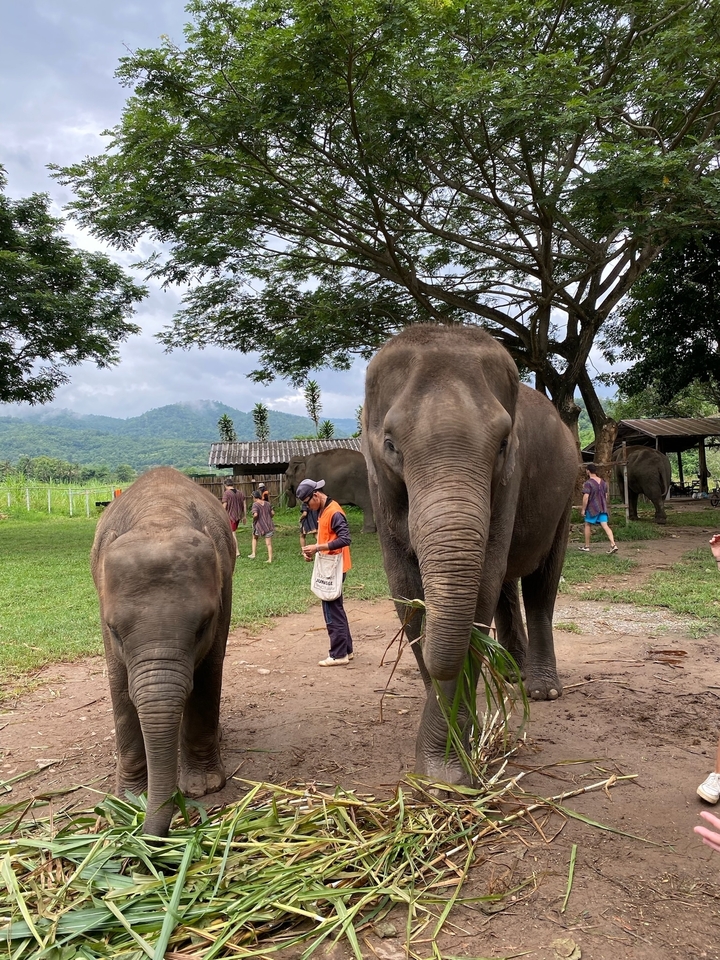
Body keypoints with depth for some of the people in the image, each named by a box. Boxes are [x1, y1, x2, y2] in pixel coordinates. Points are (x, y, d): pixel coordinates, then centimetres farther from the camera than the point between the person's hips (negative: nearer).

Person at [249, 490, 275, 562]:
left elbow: (255, 515, -24)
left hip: (259, 526, -4)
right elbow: (272, 513, 8)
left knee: (255, 537, 26)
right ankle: (270, 559, 5)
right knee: (269, 543, 7)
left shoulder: (255, 504, -11)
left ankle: (254, 554, 21)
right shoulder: (267, 503, 7)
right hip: (269, 526, 4)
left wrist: (254, 520, -6)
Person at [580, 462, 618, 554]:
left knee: (588, 525, 11)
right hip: (603, 508, 6)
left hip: (592, 508, -6)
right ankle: (613, 545, -16)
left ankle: (586, 547, 18)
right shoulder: (603, 482, 10)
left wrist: (583, 509, -11)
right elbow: (606, 496, 16)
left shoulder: (588, 483, -13)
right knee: (605, 526, -1)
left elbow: (586, 497, -19)